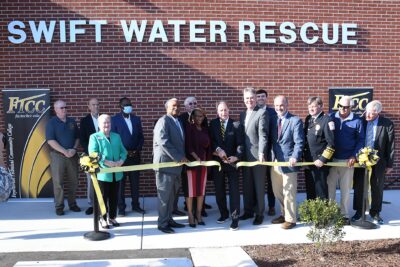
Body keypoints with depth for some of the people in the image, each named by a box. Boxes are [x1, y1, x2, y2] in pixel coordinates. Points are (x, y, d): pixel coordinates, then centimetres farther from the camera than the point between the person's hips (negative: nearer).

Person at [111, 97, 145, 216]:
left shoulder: (137, 119, 10)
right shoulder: (114, 119, -3)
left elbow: (141, 137, 10)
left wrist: (137, 150, -4)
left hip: (135, 155, 4)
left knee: (135, 182, 8)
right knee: (120, 182, 3)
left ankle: (135, 205, 19)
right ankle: (121, 207, 12)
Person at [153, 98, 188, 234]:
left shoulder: (178, 122, 16)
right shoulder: (163, 121, -11)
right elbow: (163, 142, -21)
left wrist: (182, 158, 6)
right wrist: (179, 158, -19)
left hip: (176, 163, 8)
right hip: (165, 163, -8)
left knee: (171, 195, 14)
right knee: (164, 195, 0)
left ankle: (169, 219, 24)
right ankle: (162, 223, 10)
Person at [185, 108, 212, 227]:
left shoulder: (205, 130, 12)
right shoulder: (189, 128, -3)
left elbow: (208, 146, 14)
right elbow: (188, 146, -11)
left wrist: (208, 160, 4)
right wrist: (196, 158, -20)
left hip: (203, 161, 5)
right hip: (192, 162, -5)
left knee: (201, 189, 5)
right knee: (191, 188, -3)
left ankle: (199, 215, 12)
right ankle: (191, 216, 3)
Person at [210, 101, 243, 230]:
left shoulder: (236, 124, -2)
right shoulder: (213, 124, 4)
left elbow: (240, 143, -6)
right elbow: (211, 140, -3)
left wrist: (236, 156, -21)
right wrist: (218, 150, -20)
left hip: (232, 161, -2)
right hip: (217, 161, 3)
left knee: (234, 190, -2)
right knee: (219, 190, 13)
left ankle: (235, 218, 3)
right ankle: (223, 213, 30)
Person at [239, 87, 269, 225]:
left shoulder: (262, 113, -8)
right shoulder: (242, 114, 15)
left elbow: (263, 135, -17)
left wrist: (261, 153, -26)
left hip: (257, 155, -6)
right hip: (245, 156, 7)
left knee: (259, 186, 3)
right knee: (247, 185, 14)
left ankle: (259, 213, 14)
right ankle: (248, 210, 26)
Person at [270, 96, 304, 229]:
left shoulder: (295, 121, -6)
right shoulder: (272, 119, 9)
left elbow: (299, 142, -12)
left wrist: (295, 157, -25)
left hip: (288, 162, -5)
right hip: (274, 161, 6)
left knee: (288, 193, 3)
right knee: (277, 191, 14)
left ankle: (290, 219, 17)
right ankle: (284, 214, 32)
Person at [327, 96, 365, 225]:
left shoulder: (357, 121, -3)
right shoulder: (331, 117, 0)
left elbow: (361, 140, -1)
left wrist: (354, 156, -11)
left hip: (347, 160, -1)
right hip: (331, 159, 1)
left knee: (345, 189, 10)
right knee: (329, 187, 7)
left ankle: (345, 215, 20)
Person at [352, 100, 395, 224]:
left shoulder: (387, 124, -9)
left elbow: (391, 145, -4)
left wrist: (390, 164, -3)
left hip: (378, 162, -1)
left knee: (377, 188, 12)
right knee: (359, 187, 10)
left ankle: (375, 212, 29)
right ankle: (359, 211, 26)